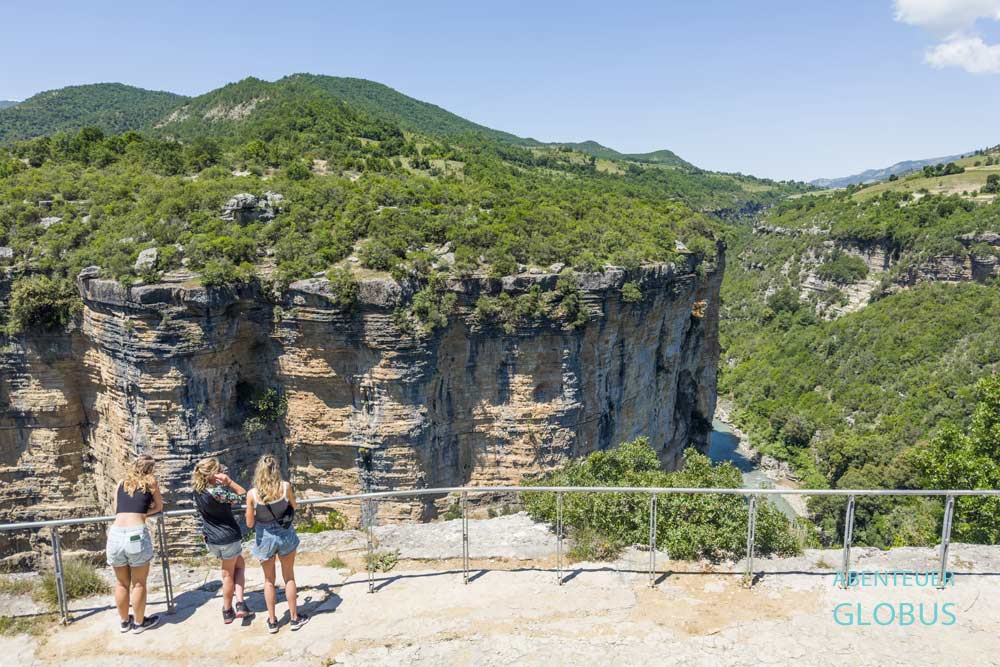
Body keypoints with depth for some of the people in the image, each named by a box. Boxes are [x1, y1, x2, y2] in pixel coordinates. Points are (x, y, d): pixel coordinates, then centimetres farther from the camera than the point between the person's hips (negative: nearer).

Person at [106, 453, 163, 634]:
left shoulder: (121, 483, 19)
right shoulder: (150, 482, 11)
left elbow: (115, 509, 25)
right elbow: (159, 507, 19)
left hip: (115, 534, 4)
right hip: (136, 534, -4)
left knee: (121, 583, 19)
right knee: (139, 583, 11)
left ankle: (125, 621, 34)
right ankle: (139, 623, 23)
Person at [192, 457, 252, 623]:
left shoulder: (197, 490, -4)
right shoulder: (217, 492, -27)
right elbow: (243, 495, -17)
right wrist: (229, 482, -22)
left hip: (211, 540, 7)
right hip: (229, 537, -7)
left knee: (239, 564, 21)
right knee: (228, 574, 13)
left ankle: (240, 603, 18)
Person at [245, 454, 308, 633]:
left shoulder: (252, 494, -18)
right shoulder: (285, 487, -17)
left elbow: (250, 523, -10)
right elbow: (294, 507, 1)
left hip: (265, 538, 0)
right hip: (285, 536, 0)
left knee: (269, 580, 17)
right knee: (289, 577, 16)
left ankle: (272, 621, 26)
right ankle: (294, 618, 26)